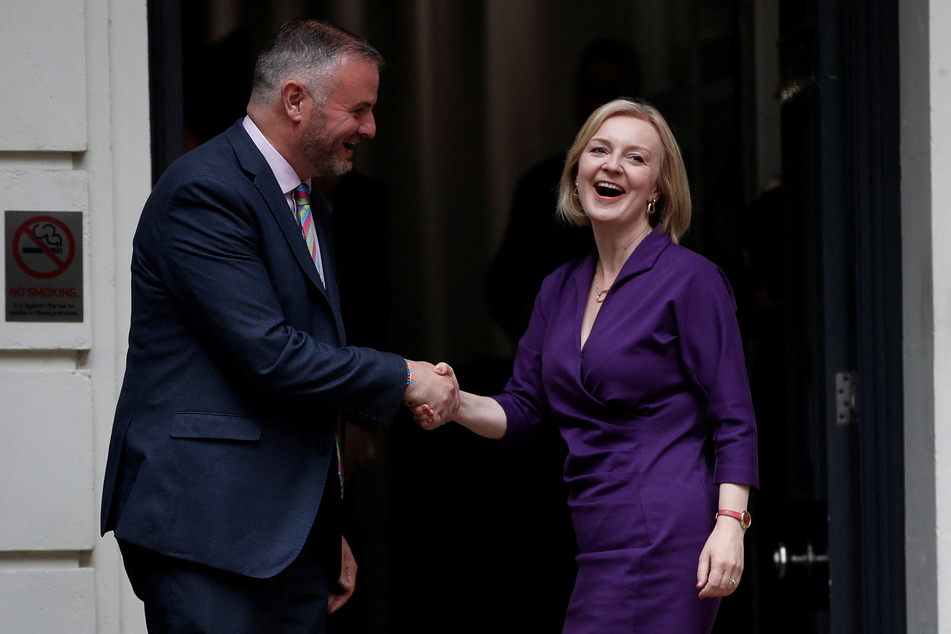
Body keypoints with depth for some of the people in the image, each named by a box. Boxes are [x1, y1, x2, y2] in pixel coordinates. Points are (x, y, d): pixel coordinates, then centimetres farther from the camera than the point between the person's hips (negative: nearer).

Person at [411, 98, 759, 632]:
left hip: (662, 539, -7)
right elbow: (522, 410, 16)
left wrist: (729, 523, -19)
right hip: (601, 540, 7)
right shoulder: (560, 289, 15)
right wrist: (457, 404, -4)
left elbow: (733, 422, -7)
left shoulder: (691, 280, -5)